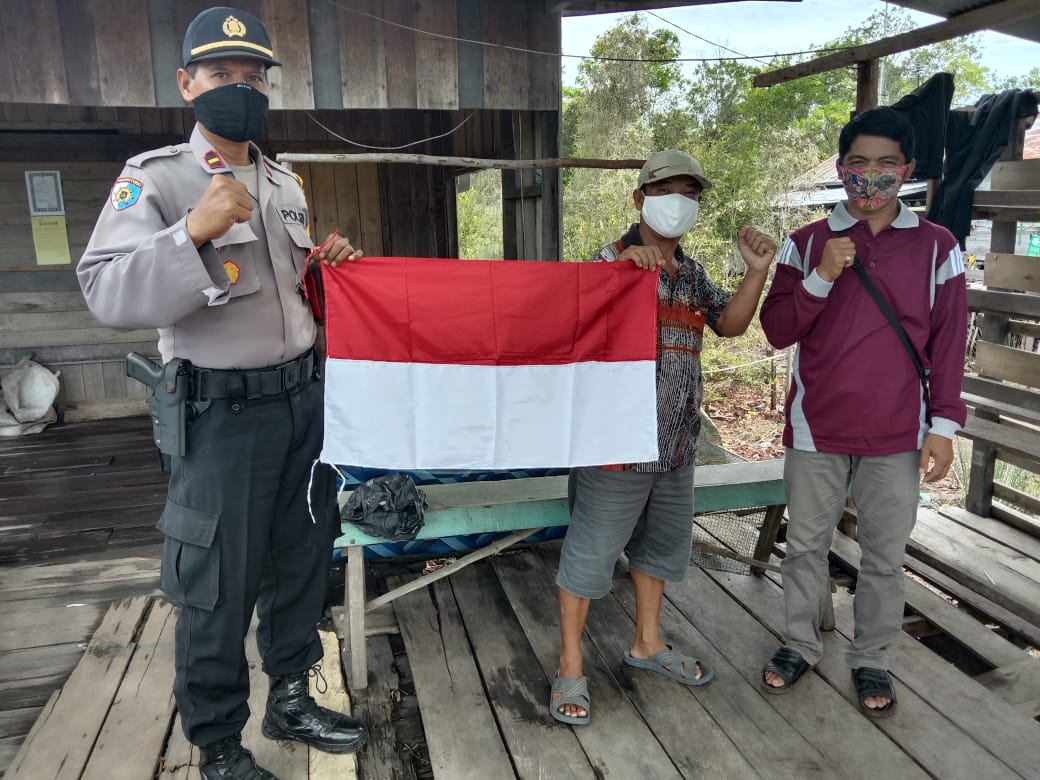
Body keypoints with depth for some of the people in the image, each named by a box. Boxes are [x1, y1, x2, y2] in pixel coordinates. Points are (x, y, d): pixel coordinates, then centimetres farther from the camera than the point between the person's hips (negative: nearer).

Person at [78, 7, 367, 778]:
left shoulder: (286, 183, 12)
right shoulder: (154, 178, -8)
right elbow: (108, 293, -19)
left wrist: (325, 263, 3)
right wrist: (194, 230, -30)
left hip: (304, 398, 7)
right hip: (222, 413, -6)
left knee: (301, 559, 17)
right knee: (219, 587, 5)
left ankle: (291, 699, 38)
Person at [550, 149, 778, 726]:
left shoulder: (691, 273, 13)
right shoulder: (613, 258, -8)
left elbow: (729, 323, 8)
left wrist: (756, 271, -6)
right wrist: (624, 264, -38)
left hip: (677, 442, 8)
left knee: (663, 543, 20)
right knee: (591, 550, 1)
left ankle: (647, 643, 40)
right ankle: (570, 666, 17)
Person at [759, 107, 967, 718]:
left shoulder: (936, 246, 1)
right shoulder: (809, 243, 2)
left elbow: (949, 343, 3)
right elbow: (778, 331, -2)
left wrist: (942, 425, -1)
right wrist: (821, 278, -17)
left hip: (896, 434, 0)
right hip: (816, 427, 1)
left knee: (886, 555, 10)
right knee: (806, 545, 13)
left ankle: (871, 659, 29)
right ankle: (801, 644, 32)